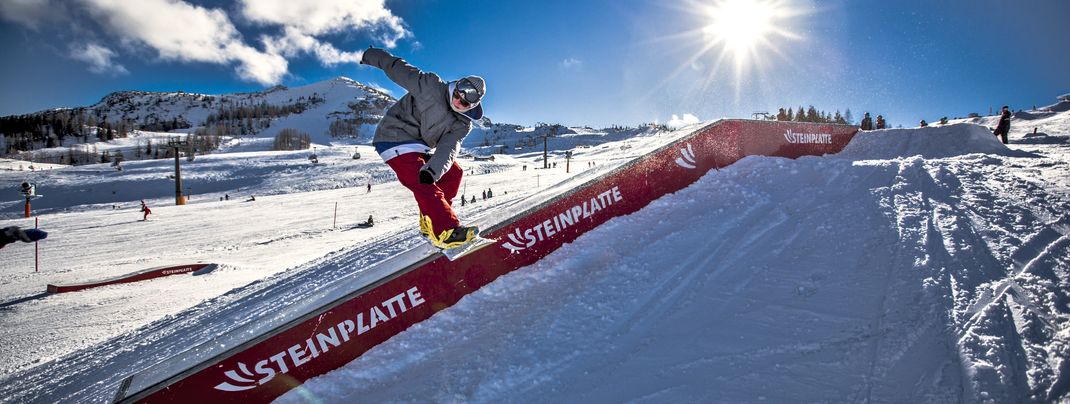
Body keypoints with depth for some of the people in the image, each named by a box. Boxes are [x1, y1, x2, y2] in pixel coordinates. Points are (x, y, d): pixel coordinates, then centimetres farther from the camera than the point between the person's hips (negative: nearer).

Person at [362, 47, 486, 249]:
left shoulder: (463, 124, -3)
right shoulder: (431, 86, -16)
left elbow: (448, 149, -18)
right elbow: (399, 69, -5)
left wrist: (432, 170, -36)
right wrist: (373, 56, 5)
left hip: (420, 146, 8)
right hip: (396, 138, -8)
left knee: (453, 173, 3)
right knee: (423, 184, -24)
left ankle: (430, 220, 5)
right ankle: (447, 231, -34)